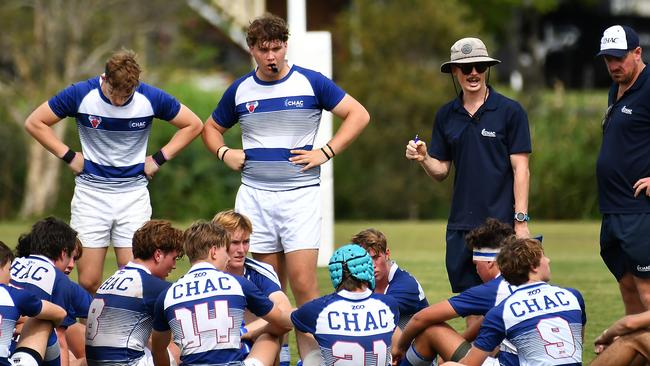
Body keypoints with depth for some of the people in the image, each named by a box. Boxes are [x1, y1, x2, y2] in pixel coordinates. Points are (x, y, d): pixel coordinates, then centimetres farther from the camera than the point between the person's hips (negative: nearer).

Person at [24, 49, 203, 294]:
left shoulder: (152, 98, -7)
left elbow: (193, 125, 7)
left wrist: (159, 159, 1)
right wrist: (69, 157, -4)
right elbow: (35, 123, 0)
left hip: (133, 193, 0)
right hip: (91, 193, 0)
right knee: (88, 282, -5)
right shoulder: (81, 94, -9)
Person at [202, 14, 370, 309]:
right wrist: (224, 153, 4)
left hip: (300, 193, -3)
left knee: (303, 284, -11)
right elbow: (212, 128, 25)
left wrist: (326, 153, -6)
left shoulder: (311, 83, -1)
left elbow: (359, 115, 2)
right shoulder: (240, 90, 8)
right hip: (254, 194, 3)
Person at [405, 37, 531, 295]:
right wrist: (423, 159, -7)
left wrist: (521, 221, -10)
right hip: (460, 225, 4)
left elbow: (520, 169, -4)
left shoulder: (510, 111, -2)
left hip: (500, 223, -4)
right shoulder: (446, 115, 11)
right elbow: (441, 171, 15)